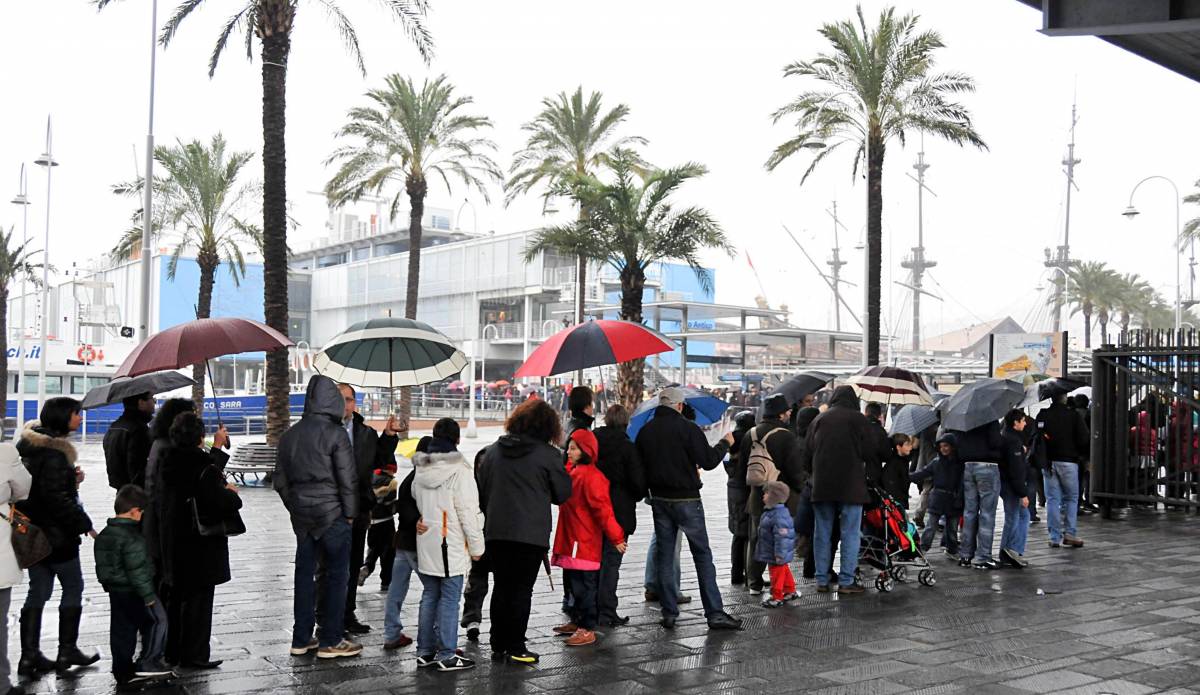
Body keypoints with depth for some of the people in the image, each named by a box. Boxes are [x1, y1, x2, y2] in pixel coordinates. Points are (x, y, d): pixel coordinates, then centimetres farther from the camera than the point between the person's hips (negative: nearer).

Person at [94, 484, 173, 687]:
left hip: (115, 591, 9)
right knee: (157, 620, 4)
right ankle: (148, 663, 2)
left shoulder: (104, 535, 8)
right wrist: (148, 595, -18)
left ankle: (123, 671, 17)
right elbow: (137, 569, -23)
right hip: (133, 592, -9)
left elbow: (102, 565, 16)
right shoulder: (132, 537, -21)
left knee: (122, 630, 13)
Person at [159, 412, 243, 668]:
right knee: (199, 599, 1)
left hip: (172, 540, 8)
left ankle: (173, 651, 25)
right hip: (201, 544, -8)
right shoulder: (204, 469, -19)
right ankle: (193, 654, 4)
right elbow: (223, 503, -27)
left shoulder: (168, 465, 4)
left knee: (176, 597, 17)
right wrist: (231, 494, -4)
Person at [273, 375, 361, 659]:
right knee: (337, 575, 2)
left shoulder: (290, 435, 8)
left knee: (304, 573, 12)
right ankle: (330, 641, 4)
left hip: (301, 515, 6)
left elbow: (280, 480, 12)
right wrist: (350, 513, -2)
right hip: (332, 513, -6)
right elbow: (347, 478, -12)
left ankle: (301, 639, 17)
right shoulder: (335, 433, -12)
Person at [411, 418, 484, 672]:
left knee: (429, 596, 14)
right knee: (449, 598, -1)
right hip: (451, 545, -7)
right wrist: (476, 546, -7)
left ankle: (425, 651, 19)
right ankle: (446, 656, 2)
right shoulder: (458, 470, -15)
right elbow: (468, 512, -14)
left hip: (425, 544, 7)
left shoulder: (420, 469, 8)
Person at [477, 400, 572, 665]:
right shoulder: (548, 454, -8)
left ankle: (498, 645, 17)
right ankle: (515, 648, 4)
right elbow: (563, 493, 0)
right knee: (522, 590, 1)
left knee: (501, 587, 13)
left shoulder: (494, 451, 8)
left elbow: (482, 490, 13)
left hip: (496, 532, 5)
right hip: (531, 533, -5)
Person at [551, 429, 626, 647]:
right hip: (571, 540, 9)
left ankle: (588, 629, 1)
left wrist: (615, 537, -18)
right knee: (575, 583, 18)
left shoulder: (591, 476, -18)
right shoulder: (572, 471, 12)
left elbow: (602, 508, -18)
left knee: (584, 586, -4)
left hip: (585, 543, -9)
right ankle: (577, 622, 30)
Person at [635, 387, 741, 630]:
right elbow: (708, 461, -12)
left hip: (659, 500, 5)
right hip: (686, 500, -5)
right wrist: (725, 443, 5)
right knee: (703, 555, 1)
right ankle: (714, 613, -1)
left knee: (664, 556, 11)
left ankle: (669, 613, 10)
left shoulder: (645, 431, 4)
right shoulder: (687, 428, -13)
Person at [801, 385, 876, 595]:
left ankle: (822, 580, 11)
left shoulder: (818, 420, 9)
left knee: (822, 533, 10)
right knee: (850, 533, 1)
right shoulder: (858, 419, -2)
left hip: (821, 486, 4)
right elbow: (871, 453, -1)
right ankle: (846, 581, -1)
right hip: (851, 486, -4)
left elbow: (807, 456, 10)